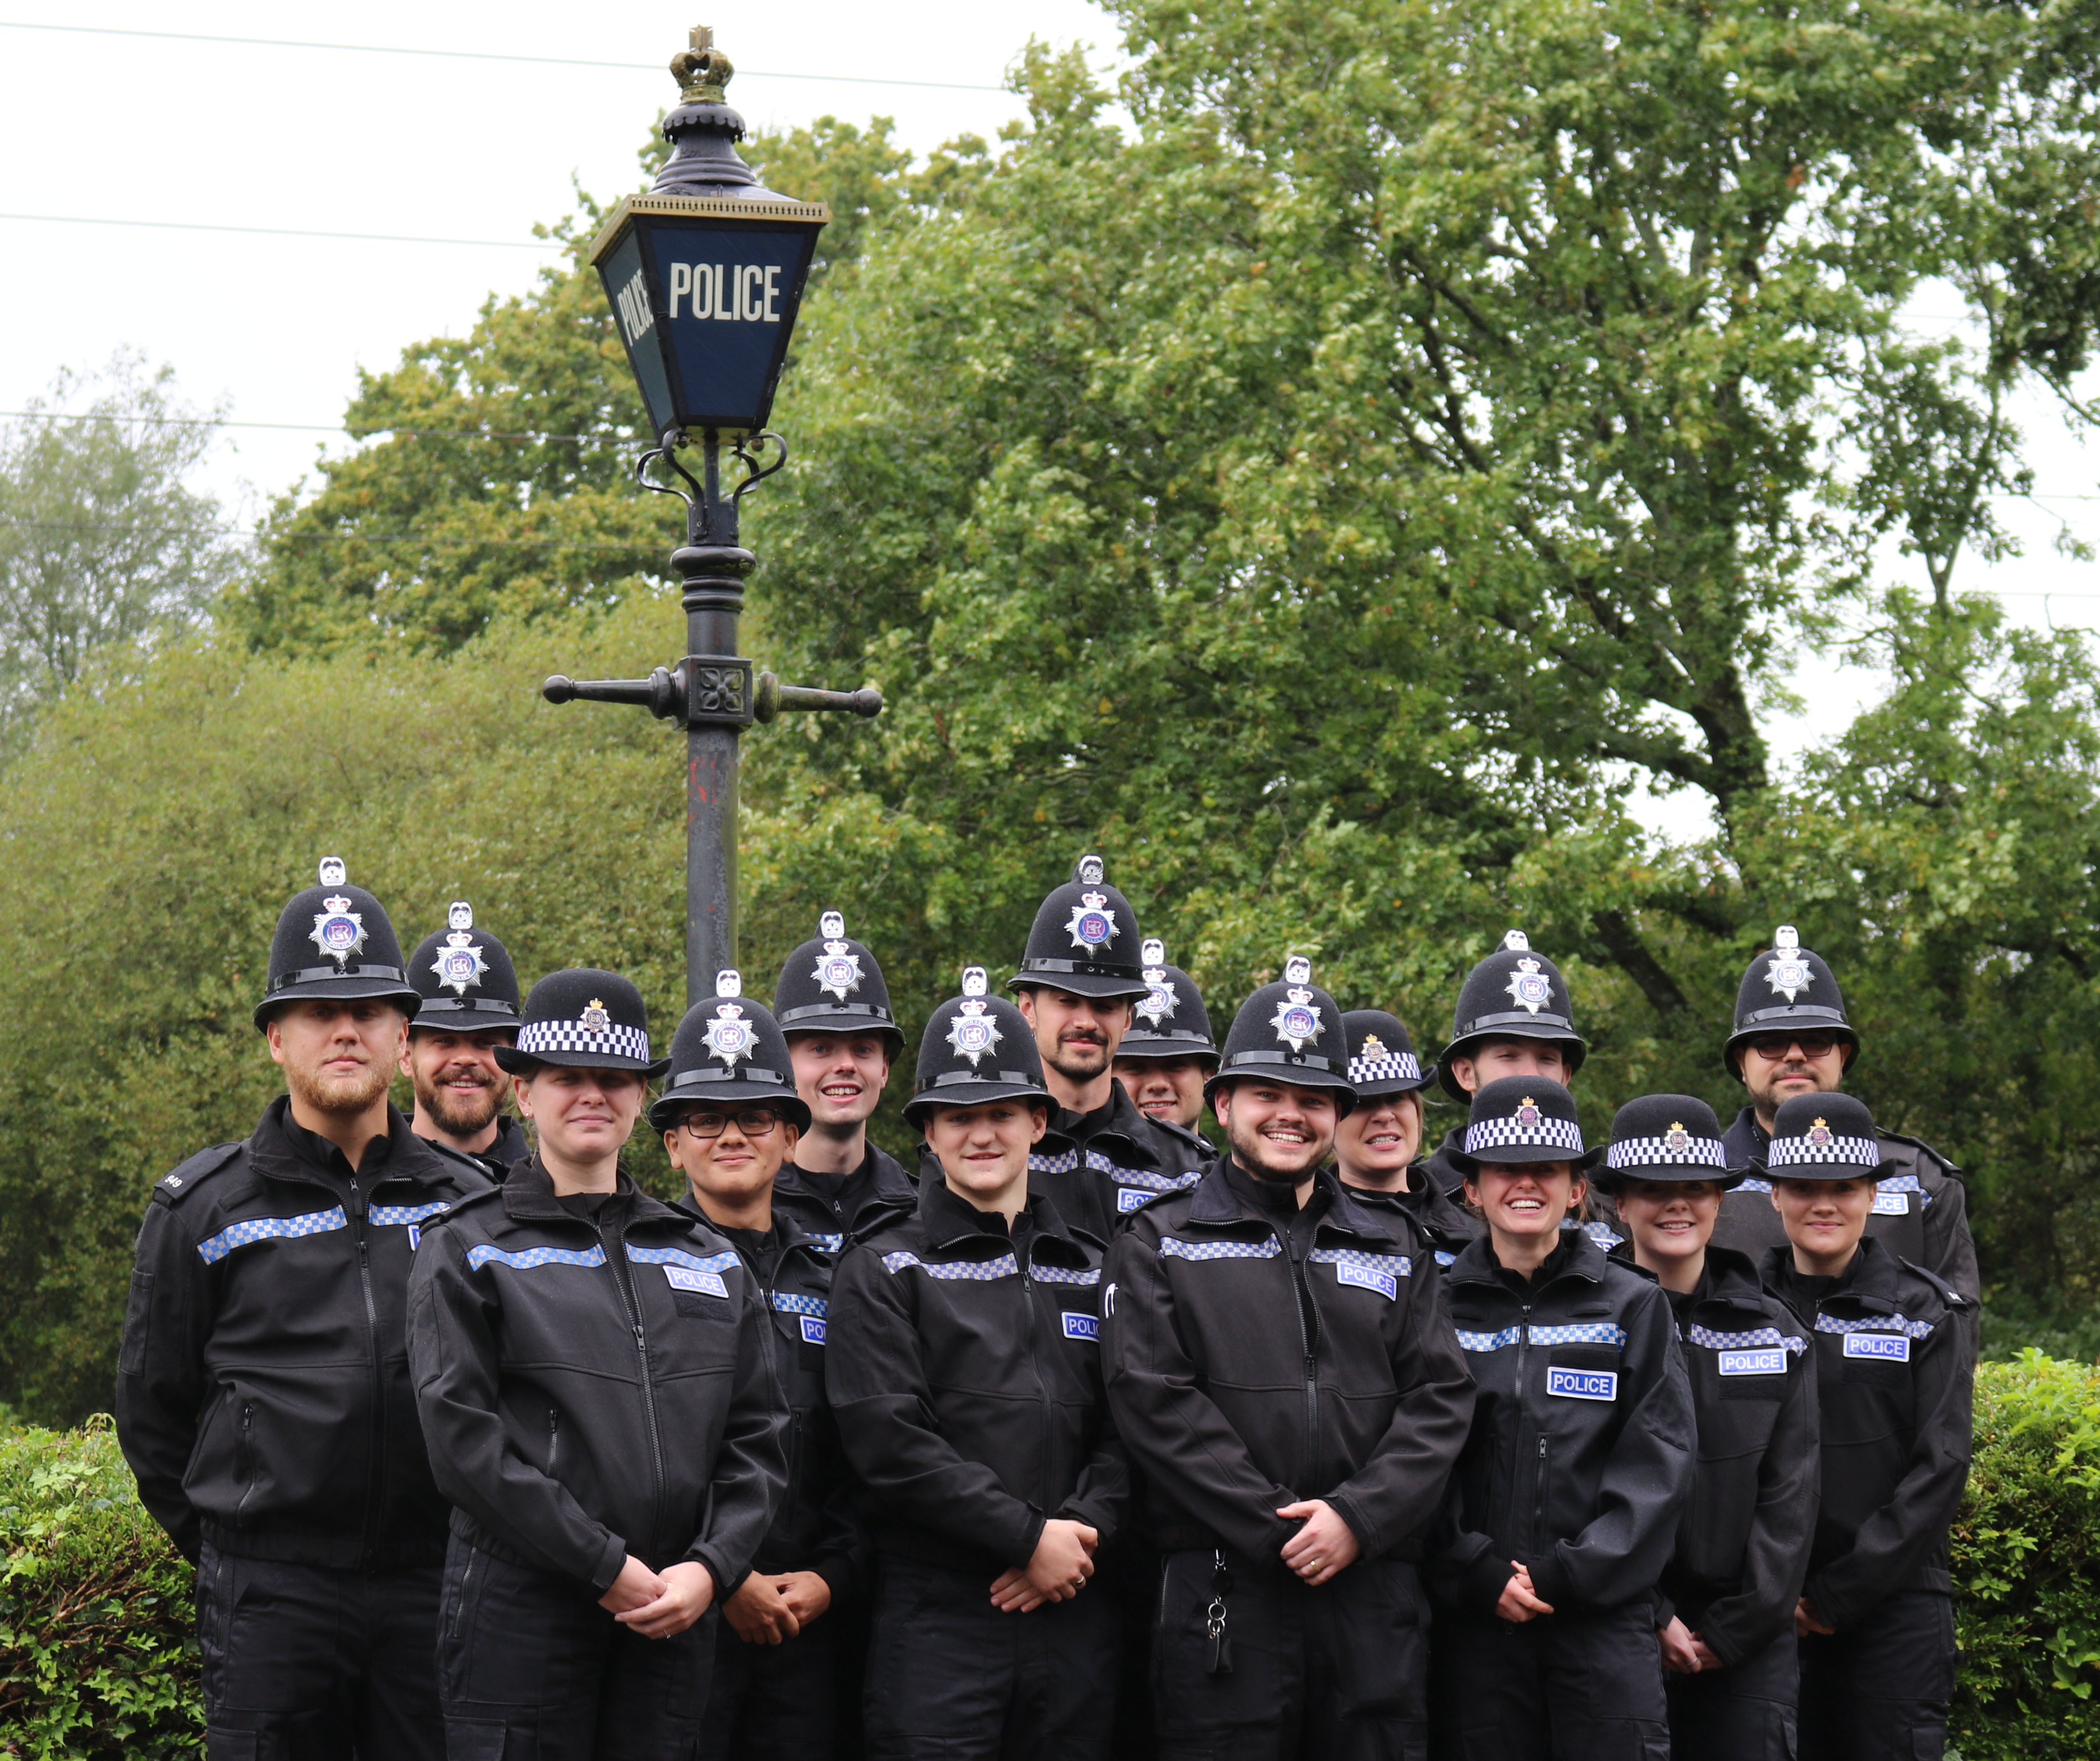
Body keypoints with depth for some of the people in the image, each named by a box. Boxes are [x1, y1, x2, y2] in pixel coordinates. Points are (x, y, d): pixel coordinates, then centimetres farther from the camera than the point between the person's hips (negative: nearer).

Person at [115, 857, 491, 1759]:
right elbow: (152, 1406, 9)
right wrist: (222, 1545, 8)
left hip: (432, 1586, 2)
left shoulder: (468, 1204, 9)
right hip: (270, 1594, -2)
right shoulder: (201, 1208, 3)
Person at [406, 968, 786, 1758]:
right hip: (519, 1601, -4)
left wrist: (710, 1568, -5)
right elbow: (463, 1438, -8)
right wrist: (605, 1566, -13)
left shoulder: (707, 1259, 16)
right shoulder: (467, 1251, 3)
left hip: (676, 1609, 4)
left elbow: (756, 1440, 12)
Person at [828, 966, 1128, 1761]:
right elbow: (890, 1440, -9)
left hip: (1072, 1613, 4)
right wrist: (1030, 1536, -12)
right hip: (937, 1614, -4)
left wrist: (1082, 1530, -9)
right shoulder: (883, 1270, 2)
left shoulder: (1088, 1271, 17)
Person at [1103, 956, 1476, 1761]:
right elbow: (1155, 1401, -5)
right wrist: (1277, 1529, -12)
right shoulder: (1159, 1244, 7)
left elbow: (1440, 1399, 8)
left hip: (1376, 1595, 3)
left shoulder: (1391, 1248, 18)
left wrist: (1359, 1517, -9)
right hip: (1224, 1594, -3)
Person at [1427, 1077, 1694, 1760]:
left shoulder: (1633, 1306, 9)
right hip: (1475, 1619, 1)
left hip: (1605, 1611, -1)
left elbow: (1658, 1467, 1)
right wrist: (1479, 1574, -10)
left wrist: (1567, 1575, -9)